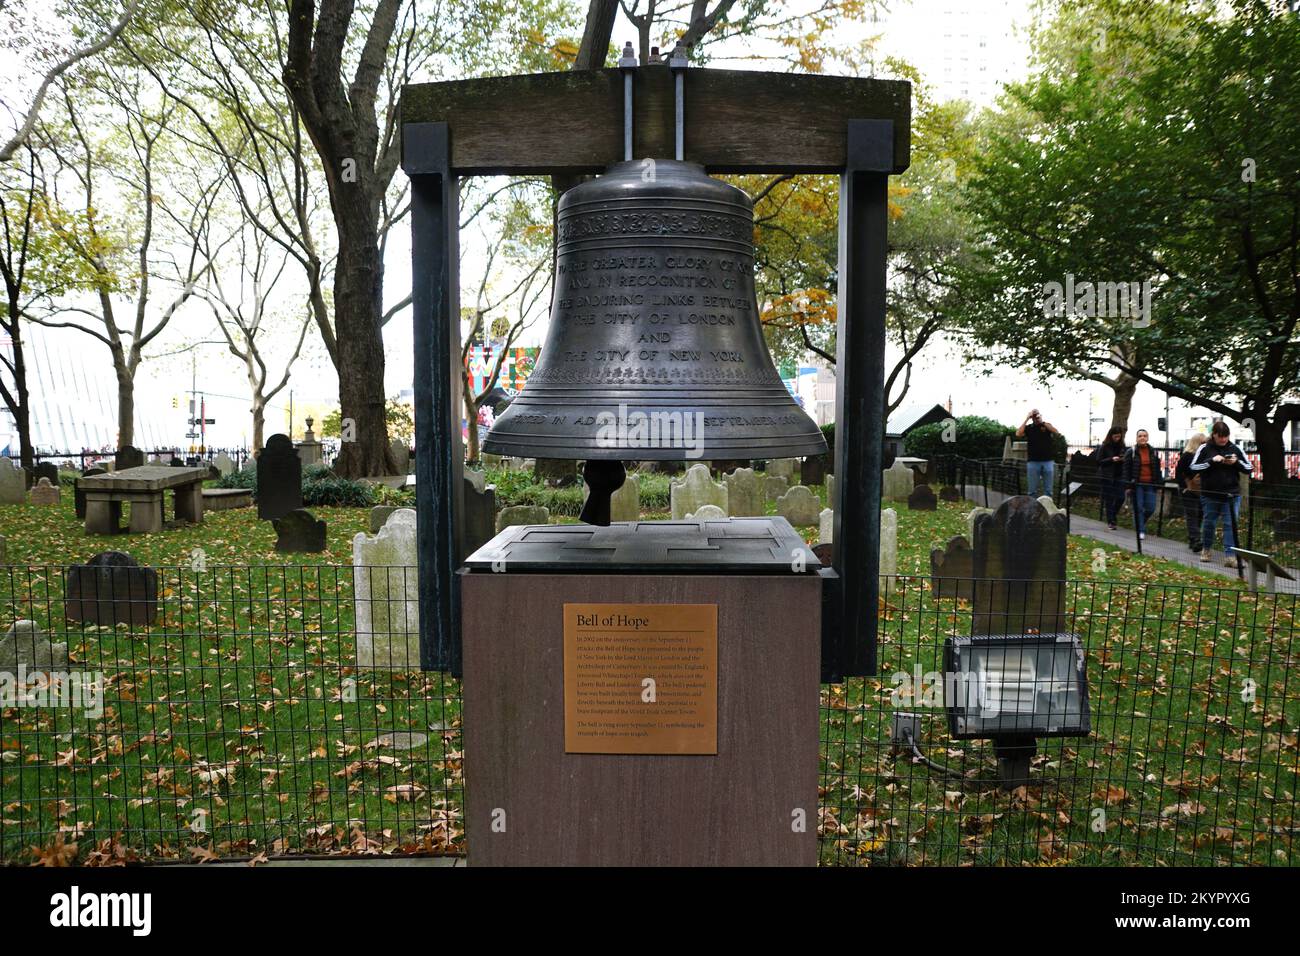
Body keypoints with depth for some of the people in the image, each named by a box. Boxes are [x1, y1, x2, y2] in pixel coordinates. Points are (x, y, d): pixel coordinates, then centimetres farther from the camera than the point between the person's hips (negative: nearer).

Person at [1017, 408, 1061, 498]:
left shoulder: (1047, 425, 7)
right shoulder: (1028, 427, 6)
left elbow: (1056, 432, -11)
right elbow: (1018, 434, -13)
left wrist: (1042, 422, -15)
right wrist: (1026, 419, -11)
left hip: (1048, 461, 0)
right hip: (1033, 462, 0)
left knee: (1048, 490, 5)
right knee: (1032, 490, 3)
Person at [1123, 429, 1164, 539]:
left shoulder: (1153, 452, 9)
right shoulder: (1131, 452, -2)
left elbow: (1158, 469, 13)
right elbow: (1126, 469, -3)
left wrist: (1159, 482, 8)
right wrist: (1127, 484, -8)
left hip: (1150, 484, 3)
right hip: (1137, 484, -3)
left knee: (1150, 508, 1)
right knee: (1138, 508, -3)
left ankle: (1140, 521, 29)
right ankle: (1141, 530, 4)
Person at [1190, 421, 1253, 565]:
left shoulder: (1235, 449, 5)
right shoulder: (1204, 449, -1)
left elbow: (1249, 468, 9)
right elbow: (1193, 467, -7)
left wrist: (1237, 462, -11)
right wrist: (1212, 460, -18)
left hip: (1231, 495, 1)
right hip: (1210, 495, -1)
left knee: (1230, 524, -4)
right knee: (1209, 522, 11)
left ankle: (1229, 555, -4)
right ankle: (1206, 549, 31)